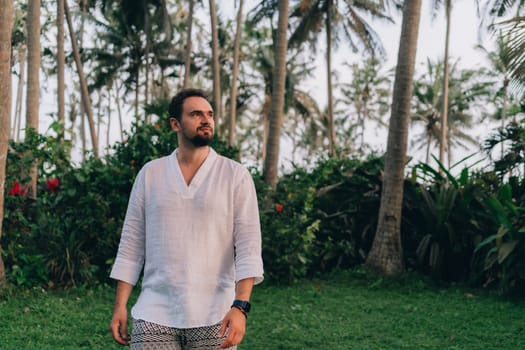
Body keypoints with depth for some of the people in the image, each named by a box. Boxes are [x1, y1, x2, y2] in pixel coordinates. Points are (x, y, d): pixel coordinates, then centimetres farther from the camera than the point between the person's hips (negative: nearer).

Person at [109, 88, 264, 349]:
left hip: (214, 317, -1)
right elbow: (131, 244, 8)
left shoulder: (236, 176, 0)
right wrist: (120, 306, 3)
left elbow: (249, 247, -6)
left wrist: (240, 306, -17)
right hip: (155, 314, 1)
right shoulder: (149, 174, 6)